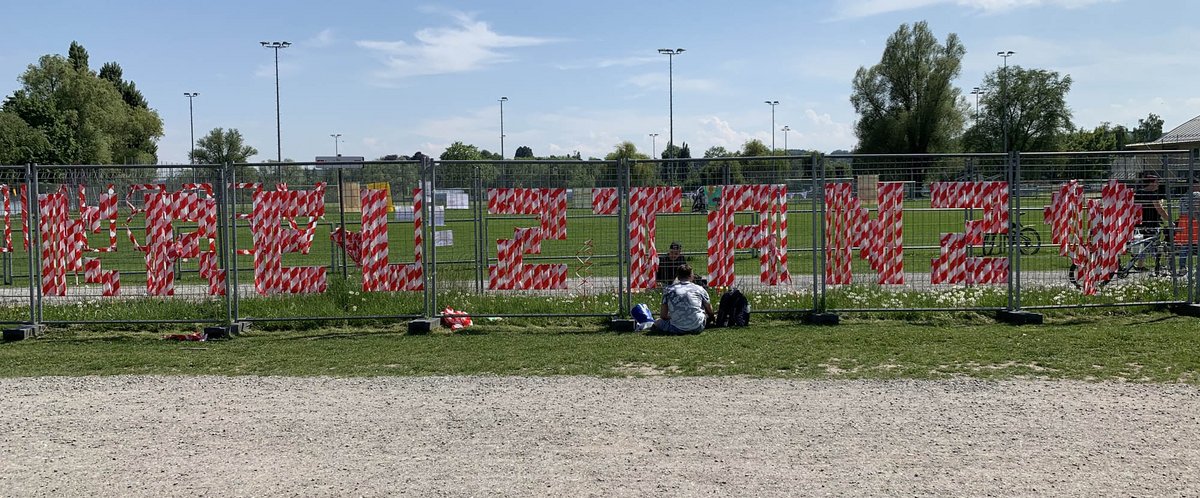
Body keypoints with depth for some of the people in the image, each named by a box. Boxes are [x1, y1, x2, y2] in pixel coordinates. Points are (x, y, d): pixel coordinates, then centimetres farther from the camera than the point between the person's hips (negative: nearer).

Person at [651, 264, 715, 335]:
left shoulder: (668, 290, 6)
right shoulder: (699, 289, 7)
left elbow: (663, 315, 5)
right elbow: (710, 311, 19)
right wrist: (712, 317, 43)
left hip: (677, 329, 0)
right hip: (697, 328, 0)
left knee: (657, 323, 24)